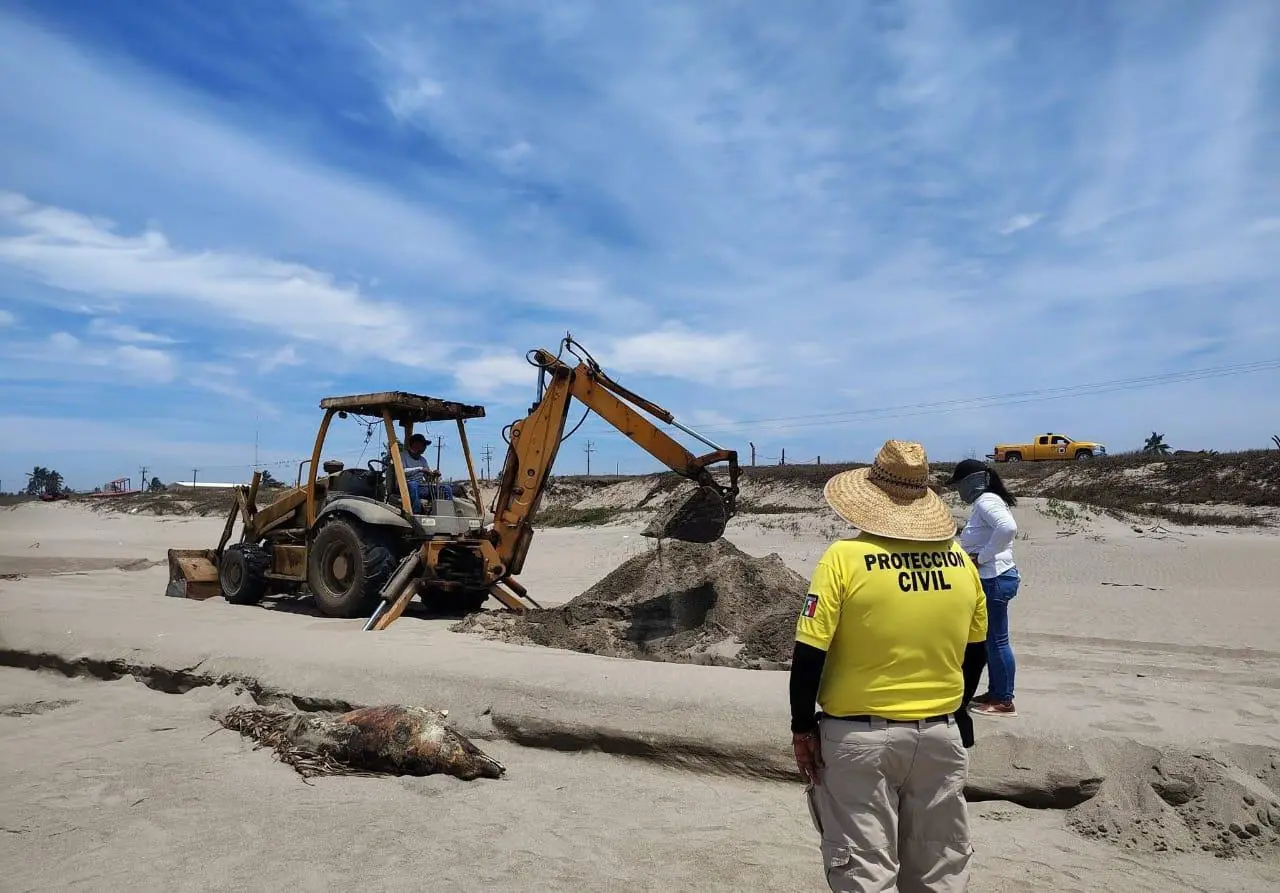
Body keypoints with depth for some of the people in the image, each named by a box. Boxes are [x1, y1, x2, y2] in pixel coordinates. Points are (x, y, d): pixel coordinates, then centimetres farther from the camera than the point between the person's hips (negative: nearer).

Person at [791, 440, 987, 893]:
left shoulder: (844, 557, -16)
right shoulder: (961, 561, -2)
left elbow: (809, 654, -16)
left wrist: (803, 727, -3)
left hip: (860, 737, -4)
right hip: (940, 734, 5)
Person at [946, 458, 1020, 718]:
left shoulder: (986, 501, -16)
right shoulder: (984, 502, 16)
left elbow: (1008, 528, -33)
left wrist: (982, 557, -25)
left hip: (993, 580, -11)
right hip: (991, 579, 11)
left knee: (996, 640, -2)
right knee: (990, 639, 16)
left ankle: (1004, 701, 7)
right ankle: (995, 693, 26)